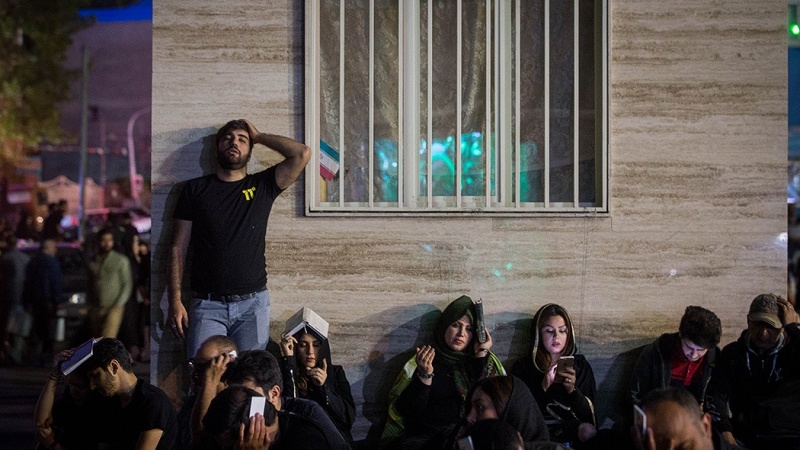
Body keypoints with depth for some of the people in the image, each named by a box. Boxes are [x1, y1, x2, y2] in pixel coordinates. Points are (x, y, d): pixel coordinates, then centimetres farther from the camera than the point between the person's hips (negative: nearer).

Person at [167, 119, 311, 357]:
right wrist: (175, 301, -2)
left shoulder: (262, 186, 11)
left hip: (253, 304, 1)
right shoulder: (195, 189, 9)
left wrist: (258, 136, 8)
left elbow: (302, 154, -2)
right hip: (207, 304, -1)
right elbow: (178, 248, 7)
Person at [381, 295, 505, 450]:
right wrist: (425, 374, -10)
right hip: (426, 437, 0)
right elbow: (410, 411, 3)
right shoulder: (422, 361, 12)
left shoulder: (483, 362, 15)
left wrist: (481, 354, -1)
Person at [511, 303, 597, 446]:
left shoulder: (580, 365, 13)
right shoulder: (523, 367, 8)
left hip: (573, 429, 3)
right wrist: (543, 387, -15)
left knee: (588, 431, -31)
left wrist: (573, 390, -11)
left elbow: (588, 414, 7)